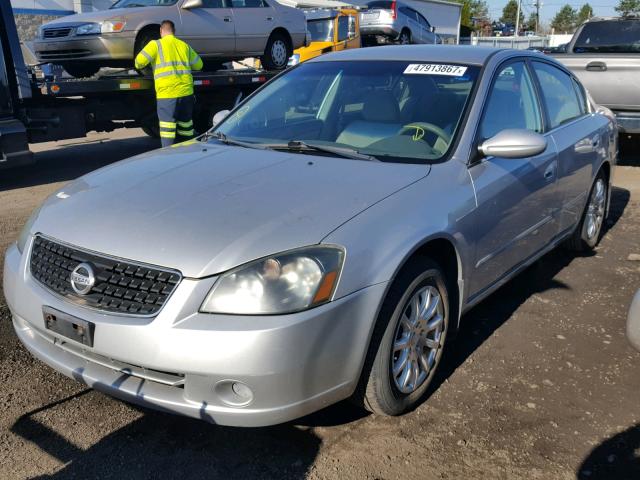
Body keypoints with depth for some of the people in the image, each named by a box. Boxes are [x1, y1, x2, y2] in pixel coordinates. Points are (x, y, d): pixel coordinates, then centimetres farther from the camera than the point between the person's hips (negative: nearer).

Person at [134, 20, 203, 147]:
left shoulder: (156, 44, 0)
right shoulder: (184, 45, 13)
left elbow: (140, 61, -8)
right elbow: (198, 65, 19)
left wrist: (139, 66, 15)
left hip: (167, 93, -4)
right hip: (186, 91, 4)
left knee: (167, 125, -2)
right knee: (186, 124, 15)